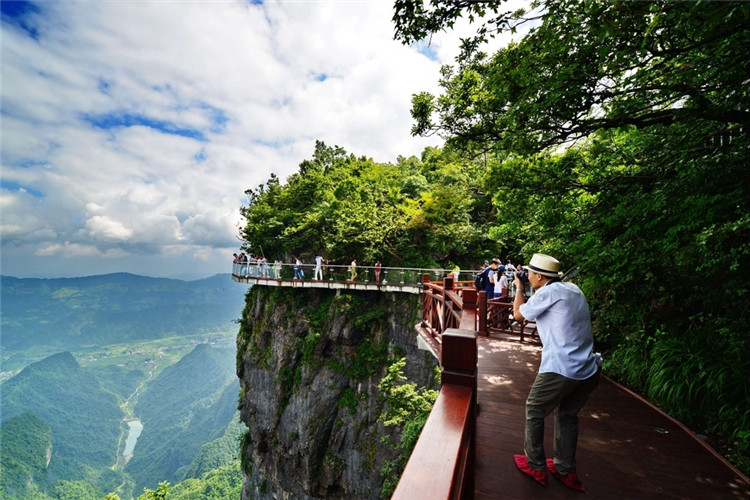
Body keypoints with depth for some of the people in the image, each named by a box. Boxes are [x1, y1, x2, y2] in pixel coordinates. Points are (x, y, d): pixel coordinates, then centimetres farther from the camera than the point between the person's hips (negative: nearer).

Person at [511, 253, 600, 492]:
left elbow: (518, 315, 1)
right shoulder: (574, 290, 12)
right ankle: (566, 470, 33)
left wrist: (519, 288, 12)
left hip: (560, 369, -8)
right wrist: (527, 290, 22)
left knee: (534, 412, 13)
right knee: (567, 415, 24)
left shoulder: (548, 292, -11)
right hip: (589, 371, 8)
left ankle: (536, 467, 24)